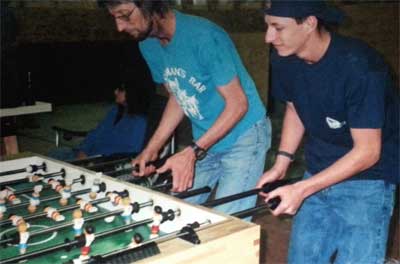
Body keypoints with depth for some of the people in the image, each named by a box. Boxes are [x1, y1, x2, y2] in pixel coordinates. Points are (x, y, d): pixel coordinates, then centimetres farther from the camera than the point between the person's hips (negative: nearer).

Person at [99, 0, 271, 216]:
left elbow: (238, 104, -20)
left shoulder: (204, 37, -24)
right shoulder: (148, 45, 0)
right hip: (204, 143, 7)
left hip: (243, 136, -7)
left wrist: (192, 152, -26)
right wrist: (151, 149, 1)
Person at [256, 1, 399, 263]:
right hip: (319, 174, 6)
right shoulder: (284, 59, -7)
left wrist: (301, 189, -26)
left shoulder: (359, 67, -27)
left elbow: (367, 152, -23)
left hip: (367, 179, -6)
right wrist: (281, 163, 0)